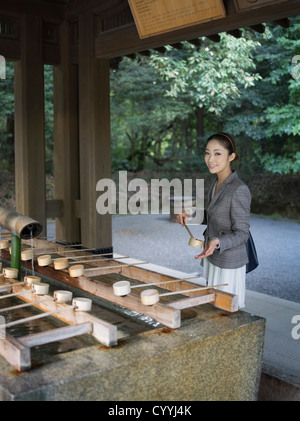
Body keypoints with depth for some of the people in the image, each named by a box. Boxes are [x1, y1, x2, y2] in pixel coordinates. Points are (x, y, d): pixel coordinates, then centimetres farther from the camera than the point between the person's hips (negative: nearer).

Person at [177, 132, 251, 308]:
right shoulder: (216, 183, 6)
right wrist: (191, 216, 3)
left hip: (229, 264, -8)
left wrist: (216, 242, -35)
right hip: (212, 258, 8)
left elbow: (241, 233, -19)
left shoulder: (239, 190, -22)